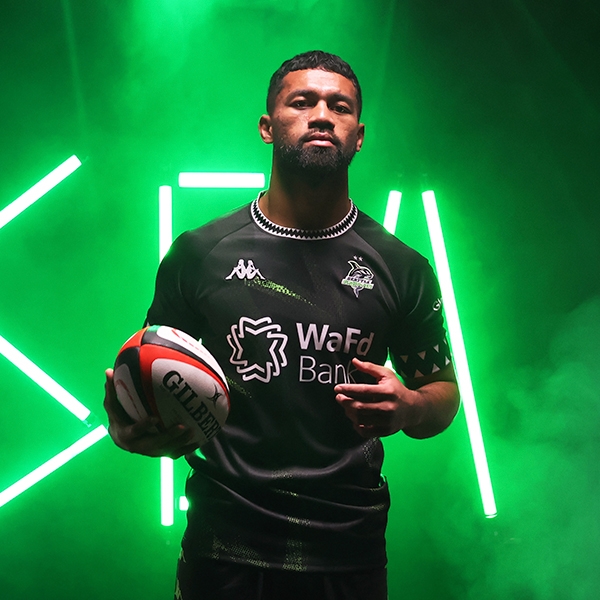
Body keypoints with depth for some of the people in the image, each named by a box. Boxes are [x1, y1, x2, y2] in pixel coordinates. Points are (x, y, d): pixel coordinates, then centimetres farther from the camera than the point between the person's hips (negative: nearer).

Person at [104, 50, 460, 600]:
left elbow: (443, 390, 9)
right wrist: (128, 427, -16)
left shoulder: (401, 267, 1)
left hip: (349, 554, 1)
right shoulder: (198, 254, -1)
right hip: (223, 547, 0)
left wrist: (410, 408, -14)